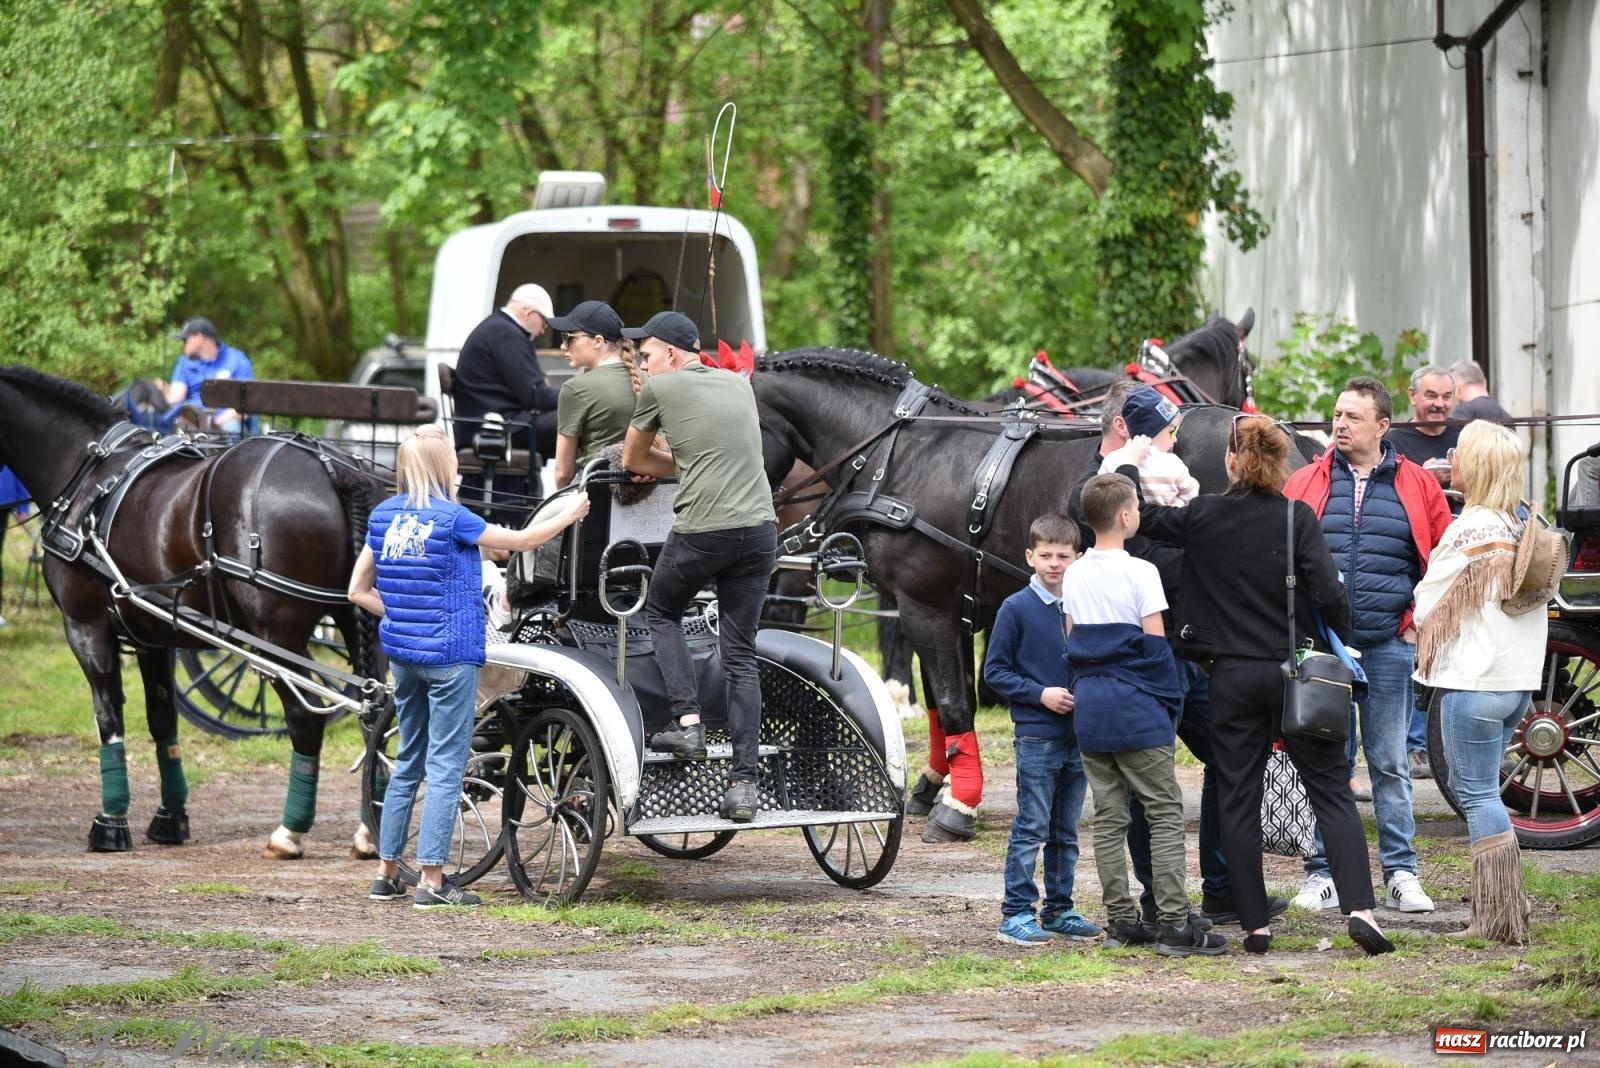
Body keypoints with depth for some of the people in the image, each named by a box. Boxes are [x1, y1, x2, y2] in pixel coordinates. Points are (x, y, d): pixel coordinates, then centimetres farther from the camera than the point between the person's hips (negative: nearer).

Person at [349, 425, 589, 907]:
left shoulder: (383, 516, 4)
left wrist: (398, 615, 14)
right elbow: (521, 541, -3)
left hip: (402, 651, 6)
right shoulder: (450, 518, -13)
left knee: (408, 763, 16)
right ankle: (432, 880, -4)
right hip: (449, 655, -6)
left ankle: (387, 872, 17)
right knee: (445, 767, -2)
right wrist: (570, 514, 11)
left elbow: (358, 590, 7)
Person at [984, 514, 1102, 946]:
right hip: (1037, 736, -5)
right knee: (1032, 829, -4)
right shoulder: (1017, 609, -5)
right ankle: (1016, 914, -1)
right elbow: (995, 671, -4)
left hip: (1080, 736, 5)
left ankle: (1060, 910, 19)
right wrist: (1040, 694, -14)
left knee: (1066, 832, 12)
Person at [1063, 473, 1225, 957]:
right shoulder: (1139, 573, -10)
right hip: (1135, 708, -6)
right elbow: (1155, 645, -10)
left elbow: (1071, 642, 12)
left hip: (1089, 706, 6)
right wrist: (1172, 702, 0)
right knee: (1165, 813, -3)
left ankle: (1120, 920, 10)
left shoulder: (1074, 576, 9)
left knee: (1108, 817, 9)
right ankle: (1173, 923, -9)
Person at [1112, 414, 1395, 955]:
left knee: (1238, 803, 8)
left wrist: (1130, 462, 26)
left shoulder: (1205, 517, -3)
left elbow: (1138, 515, 10)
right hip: (1293, 673, 0)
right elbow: (1328, 592, -12)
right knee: (1332, 793, 4)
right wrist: (1344, 648, 4)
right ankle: (1359, 907, -11)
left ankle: (1255, 924, 6)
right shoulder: (1297, 518, -7)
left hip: (1232, 677, 1)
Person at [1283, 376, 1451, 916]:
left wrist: (1420, 623, 0)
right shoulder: (1305, 485, 6)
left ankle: (1401, 874, 9)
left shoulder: (1417, 487, 5)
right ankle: (1323, 872, 10)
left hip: (1389, 645, 0)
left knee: (1390, 764, 4)